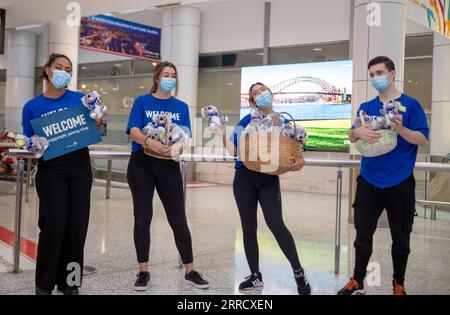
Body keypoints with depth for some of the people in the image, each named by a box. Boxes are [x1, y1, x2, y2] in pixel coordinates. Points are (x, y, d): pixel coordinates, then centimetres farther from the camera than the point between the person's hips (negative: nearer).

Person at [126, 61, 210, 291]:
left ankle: (190, 272, 10)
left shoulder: (181, 107, 10)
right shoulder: (142, 102, 4)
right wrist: (150, 142, -31)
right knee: (142, 218, 2)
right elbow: (134, 130, -10)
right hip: (141, 164, -1)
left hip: (169, 165, 1)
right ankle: (143, 272, 13)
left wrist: (178, 147, -21)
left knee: (178, 219, 0)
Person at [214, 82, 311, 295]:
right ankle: (255, 276, 21)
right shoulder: (246, 122, 2)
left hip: (269, 179, -1)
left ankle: (299, 272, -2)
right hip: (244, 178, 1)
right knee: (248, 227, 6)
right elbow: (235, 151, 1)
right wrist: (221, 134, -10)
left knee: (275, 224, -17)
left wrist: (300, 161, -14)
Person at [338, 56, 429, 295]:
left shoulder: (410, 105, -2)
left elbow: (423, 139, -8)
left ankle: (399, 286, 24)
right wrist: (358, 132, -17)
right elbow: (351, 137, 6)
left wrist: (400, 129, -26)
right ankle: (357, 282, 21)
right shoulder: (366, 107, 9)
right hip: (368, 181, 3)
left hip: (400, 183, -3)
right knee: (363, 235, 8)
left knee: (400, 237, 9)